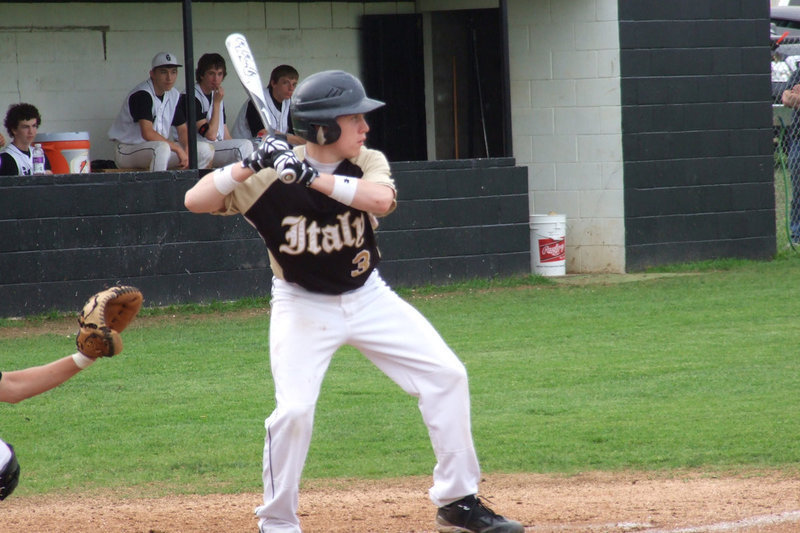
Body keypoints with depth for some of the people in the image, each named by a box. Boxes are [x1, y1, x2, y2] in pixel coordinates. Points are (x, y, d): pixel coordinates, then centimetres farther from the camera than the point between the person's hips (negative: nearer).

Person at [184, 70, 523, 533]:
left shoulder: (368, 164, -9)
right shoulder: (270, 178, -18)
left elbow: (381, 199, -32)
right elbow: (195, 202, -23)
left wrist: (313, 177, -40)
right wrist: (249, 165, -37)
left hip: (369, 298, 4)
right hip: (303, 307, -4)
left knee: (447, 376, -3)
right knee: (294, 410, -19)